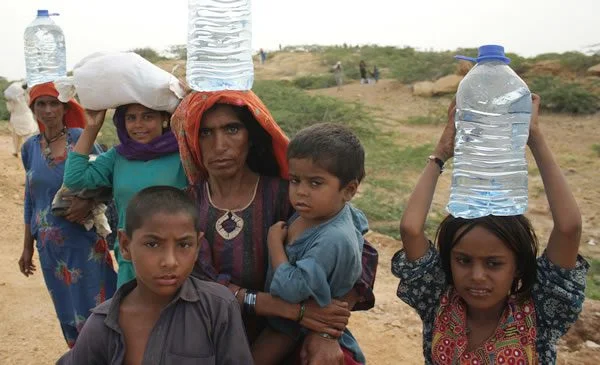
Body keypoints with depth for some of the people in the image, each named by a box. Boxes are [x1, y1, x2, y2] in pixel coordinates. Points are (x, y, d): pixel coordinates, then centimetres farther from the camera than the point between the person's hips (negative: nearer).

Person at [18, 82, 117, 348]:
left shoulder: (80, 138, -9)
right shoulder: (30, 148, 3)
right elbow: (31, 199, 11)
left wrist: (89, 202, -25)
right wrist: (27, 246, 13)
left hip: (84, 240, -4)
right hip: (49, 245, 4)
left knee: (94, 308, 3)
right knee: (67, 310, 15)